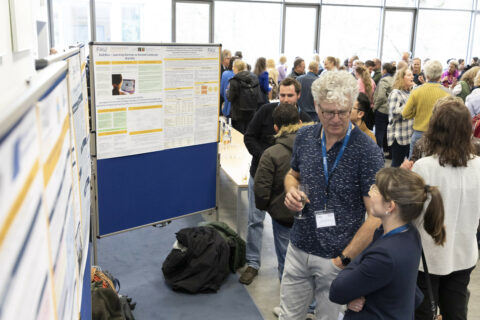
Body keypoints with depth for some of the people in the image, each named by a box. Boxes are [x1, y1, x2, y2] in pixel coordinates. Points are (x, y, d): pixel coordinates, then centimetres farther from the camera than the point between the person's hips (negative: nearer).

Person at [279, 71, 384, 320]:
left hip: (337, 258, -4)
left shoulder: (367, 151, -17)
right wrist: (291, 190, -6)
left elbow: (376, 216, -16)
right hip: (299, 250, 4)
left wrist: (343, 259, -15)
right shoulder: (304, 136, -2)